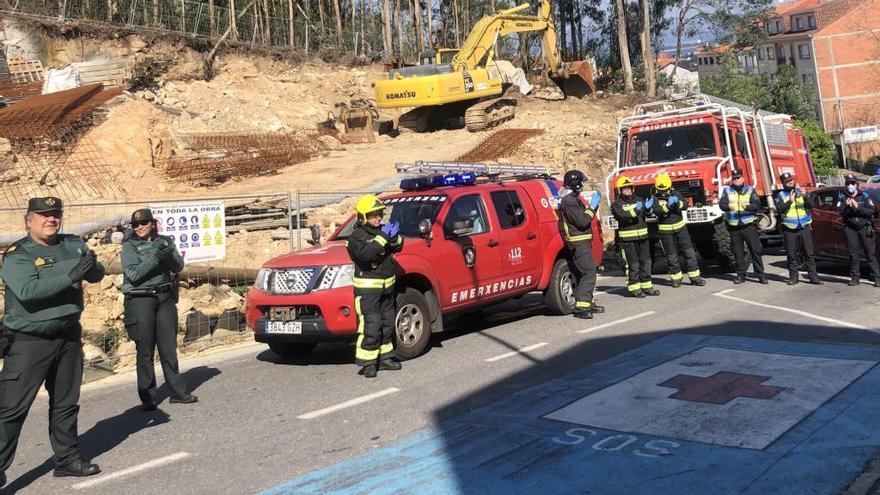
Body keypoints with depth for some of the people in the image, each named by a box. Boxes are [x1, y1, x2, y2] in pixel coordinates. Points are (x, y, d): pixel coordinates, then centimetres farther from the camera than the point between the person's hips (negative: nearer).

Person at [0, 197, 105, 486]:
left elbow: (97, 275, -1)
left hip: (69, 336, 6)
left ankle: (67, 459, 30)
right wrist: (70, 276, -33)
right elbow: (26, 290, -27)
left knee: (65, 403, 17)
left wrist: (92, 265, -24)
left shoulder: (73, 245, 4)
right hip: (31, 341, -6)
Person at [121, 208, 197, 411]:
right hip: (140, 300, -3)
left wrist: (169, 255, -19)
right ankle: (147, 398, 8)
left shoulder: (165, 241, 10)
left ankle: (178, 392, 14)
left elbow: (179, 266, 1)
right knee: (145, 351, 0)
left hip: (165, 298, 3)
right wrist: (155, 258, -23)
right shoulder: (130, 246, -1)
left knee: (169, 348, 7)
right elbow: (133, 274, -14)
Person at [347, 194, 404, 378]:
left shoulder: (382, 230, 11)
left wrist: (394, 237, -13)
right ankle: (367, 363, -5)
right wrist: (383, 238, -28)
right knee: (371, 326, -12)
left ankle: (384, 358, 28)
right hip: (367, 289, -8)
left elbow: (398, 247, 8)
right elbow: (365, 254, -27)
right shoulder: (356, 237, -10)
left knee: (387, 325, 15)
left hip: (387, 287, 8)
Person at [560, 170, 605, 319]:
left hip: (582, 242, 11)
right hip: (579, 242, -11)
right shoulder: (569, 201, -16)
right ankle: (581, 307, -17)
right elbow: (582, 221, -21)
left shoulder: (574, 199, 17)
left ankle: (588, 303, 24)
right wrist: (592, 206, -11)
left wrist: (594, 204, 9)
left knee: (583, 273, 15)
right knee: (589, 273, -15)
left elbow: (584, 216, 20)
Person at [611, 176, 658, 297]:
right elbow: (622, 216, -19)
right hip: (627, 238, -5)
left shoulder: (638, 199, 13)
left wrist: (647, 207, -21)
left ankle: (646, 286, 19)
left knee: (645, 261, 10)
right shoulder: (617, 204, -2)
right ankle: (634, 288, 5)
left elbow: (645, 212, 2)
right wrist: (635, 210, -33)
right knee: (632, 264, -3)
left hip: (642, 236, 5)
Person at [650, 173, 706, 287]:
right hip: (665, 230, -2)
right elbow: (657, 211, -20)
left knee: (689, 252, 1)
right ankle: (676, 278, 16)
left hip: (680, 227, 3)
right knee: (672, 255, 4)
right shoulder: (655, 198, -4)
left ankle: (695, 277, 7)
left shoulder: (675, 194, 5)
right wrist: (668, 205, -32)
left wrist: (678, 202, -24)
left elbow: (685, 205, -5)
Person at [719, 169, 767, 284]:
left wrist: (748, 207, -24)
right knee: (738, 252, 7)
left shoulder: (750, 190, 5)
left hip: (749, 225, -1)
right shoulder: (727, 190, 8)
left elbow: (758, 205, -4)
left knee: (755, 250, -1)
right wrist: (728, 207, -26)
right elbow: (721, 204, -4)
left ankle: (760, 274, 4)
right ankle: (741, 274, 17)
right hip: (734, 227, 1)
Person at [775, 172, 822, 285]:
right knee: (791, 255, 1)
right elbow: (779, 209, -10)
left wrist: (805, 197, -20)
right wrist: (790, 201, -24)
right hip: (789, 229, -1)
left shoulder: (800, 191, 9)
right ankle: (793, 277, 10)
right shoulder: (781, 195, 4)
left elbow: (810, 205, -2)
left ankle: (813, 277, 3)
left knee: (809, 253, 0)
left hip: (804, 228, 1)